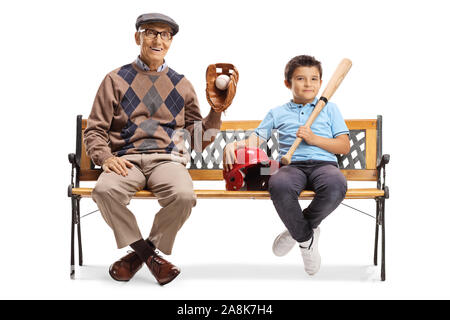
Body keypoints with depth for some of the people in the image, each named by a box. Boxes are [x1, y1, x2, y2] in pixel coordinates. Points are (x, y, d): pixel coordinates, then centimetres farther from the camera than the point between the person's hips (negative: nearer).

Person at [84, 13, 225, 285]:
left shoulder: (181, 85, 19)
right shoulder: (116, 80, 14)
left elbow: (200, 140, 17)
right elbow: (95, 130, 10)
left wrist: (216, 111, 1)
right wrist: (105, 157, -10)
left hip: (167, 158, 1)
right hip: (127, 159, 0)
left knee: (184, 195, -33)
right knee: (105, 190, -33)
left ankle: (139, 254, -7)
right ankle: (150, 255, -10)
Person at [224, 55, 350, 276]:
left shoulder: (329, 109, 22)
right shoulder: (277, 113, 24)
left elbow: (345, 146, 14)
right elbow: (256, 139, 16)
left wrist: (314, 138, -2)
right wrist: (234, 146, -7)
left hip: (323, 163, 0)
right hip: (291, 165, 0)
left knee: (336, 186, -39)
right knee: (279, 186, -39)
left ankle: (298, 230, -10)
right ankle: (306, 237, -10)